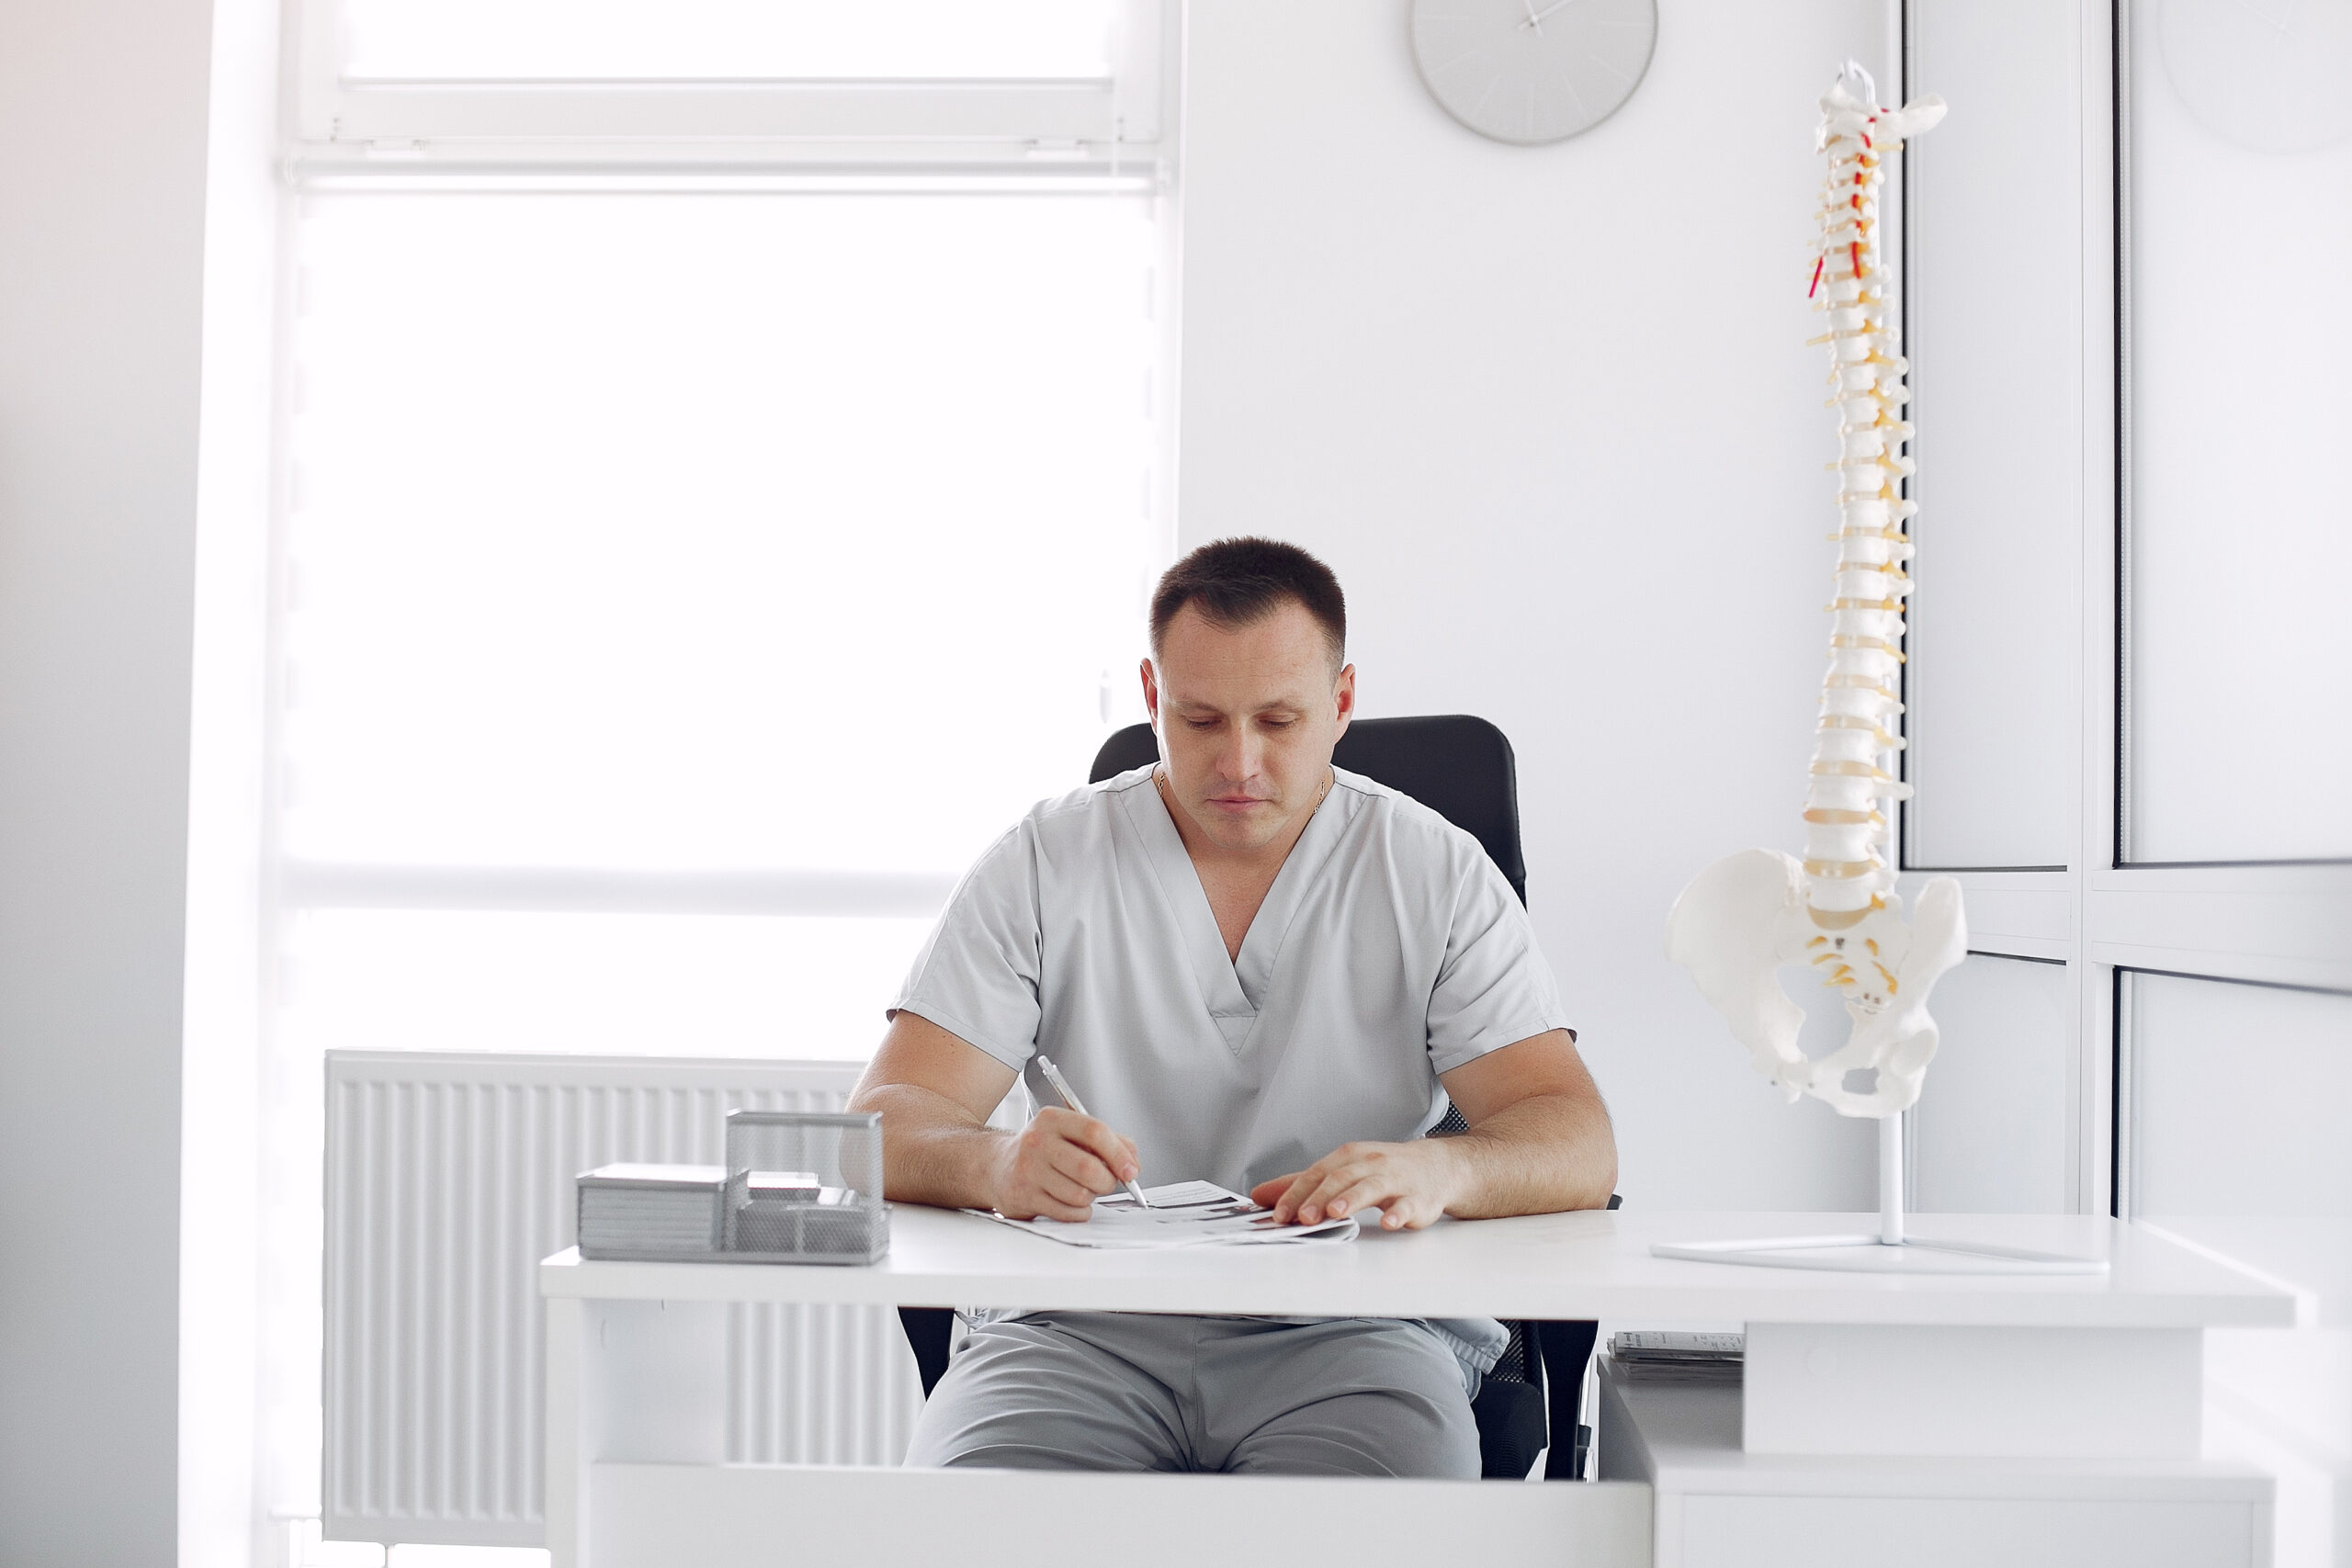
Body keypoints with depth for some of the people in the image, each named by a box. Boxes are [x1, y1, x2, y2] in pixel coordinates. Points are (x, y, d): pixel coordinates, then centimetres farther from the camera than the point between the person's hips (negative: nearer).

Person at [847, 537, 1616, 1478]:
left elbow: (1576, 1145, -1)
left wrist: (1439, 1171, -26)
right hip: (1082, 1322, 1)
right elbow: (885, 1126, 0)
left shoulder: (1437, 876, 7)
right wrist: (998, 1165, -25)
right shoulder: (1043, 865, 8)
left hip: (1348, 1328, 0)